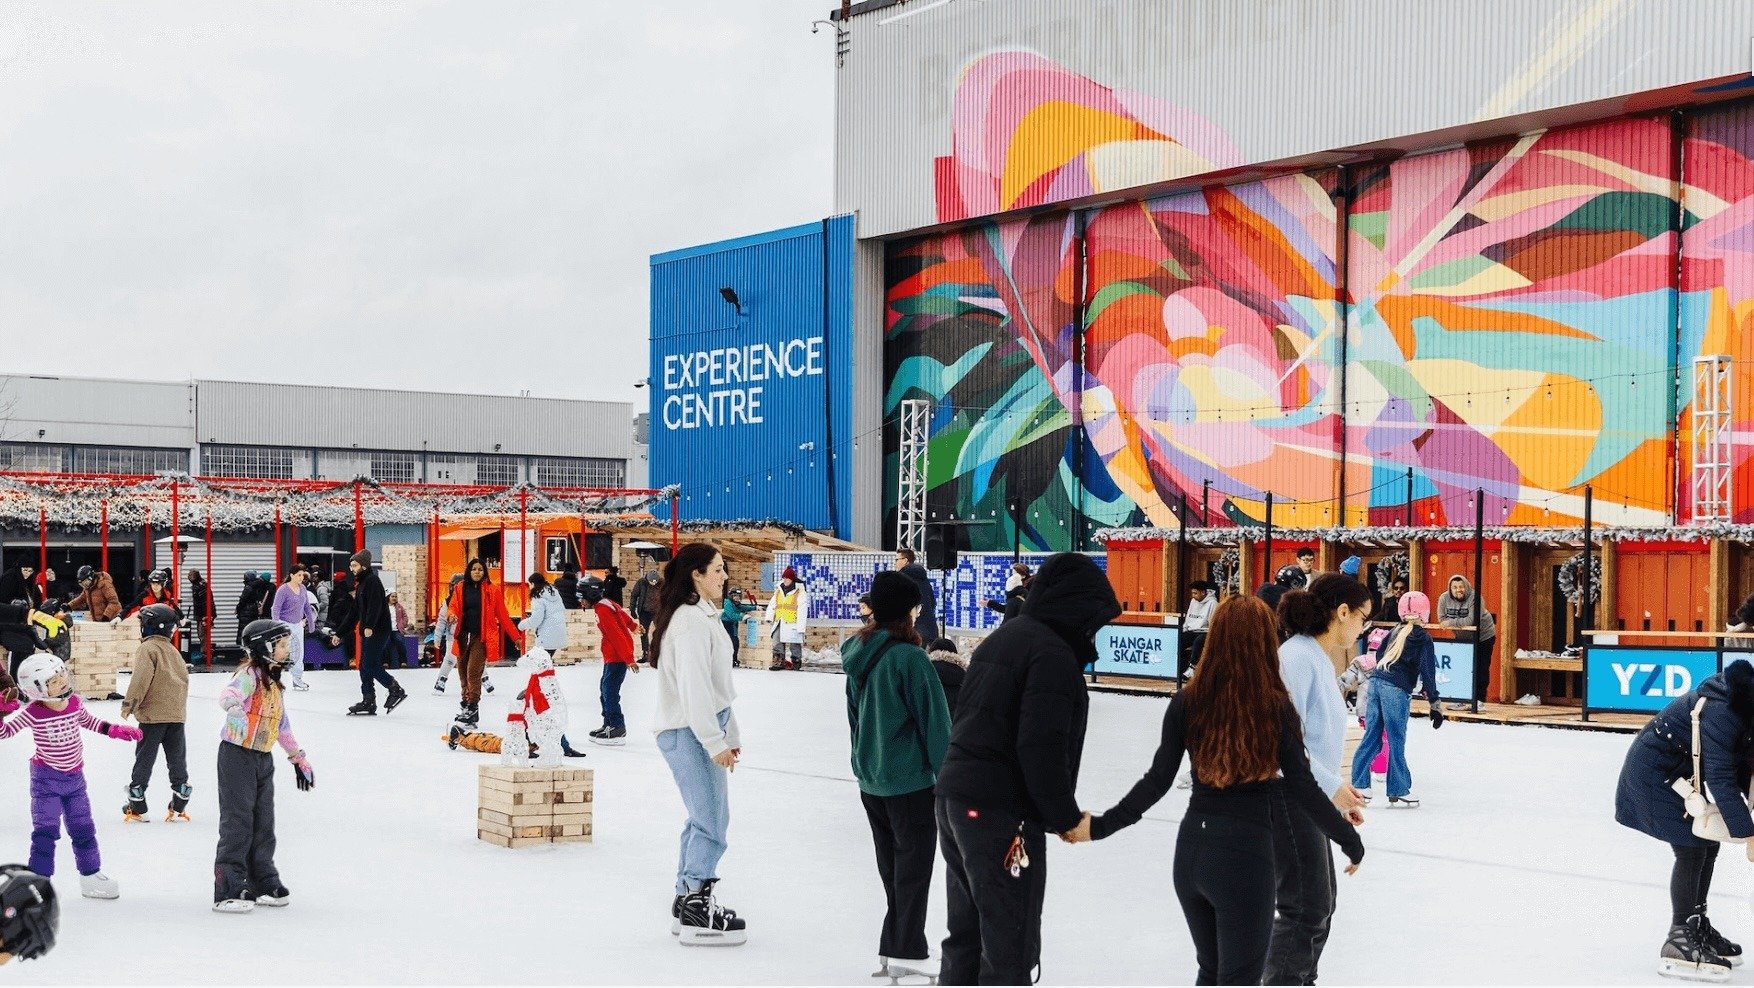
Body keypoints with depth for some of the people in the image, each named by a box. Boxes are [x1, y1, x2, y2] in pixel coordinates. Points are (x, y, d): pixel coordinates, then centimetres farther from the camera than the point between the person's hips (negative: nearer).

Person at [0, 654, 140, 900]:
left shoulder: (75, 703, -4)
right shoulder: (33, 713, -18)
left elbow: (88, 721, 16)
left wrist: (115, 730, 12)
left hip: (74, 777, 5)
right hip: (46, 778, -5)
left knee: (83, 828, 14)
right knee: (46, 831, -8)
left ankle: (91, 876, 26)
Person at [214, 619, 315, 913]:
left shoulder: (274, 682, 15)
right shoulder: (250, 675, -14)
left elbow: (282, 725, 24)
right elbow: (228, 696, -36)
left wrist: (298, 758, 27)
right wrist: (235, 711, -56)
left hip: (263, 758, 9)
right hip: (237, 756, -9)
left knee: (263, 823, 13)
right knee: (237, 823, -8)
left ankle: (263, 884, 23)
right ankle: (227, 891, -5)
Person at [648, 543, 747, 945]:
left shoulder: (705, 616, 16)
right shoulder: (690, 621, -17)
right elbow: (693, 686, -21)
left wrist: (729, 735, 20)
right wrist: (715, 741, -20)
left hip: (702, 728, 10)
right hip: (687, 731, -10)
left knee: (704, 817, 15)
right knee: (711, 819, -8)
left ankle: (688, 901, 24)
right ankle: (696, 913, -3)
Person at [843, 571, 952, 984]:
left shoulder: (857, 654, 2)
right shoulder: (909, 657, -20)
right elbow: (934, 721, -17)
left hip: (871, 779, 7)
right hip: (910, 780, -7)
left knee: (891, 865, 17)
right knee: (914, 865, 4)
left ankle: (894, 948, 22)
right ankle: (907, 953, 9)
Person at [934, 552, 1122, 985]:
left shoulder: (1004, 636, 14)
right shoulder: (1054, 653, -15)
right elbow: (1042, 749, -21)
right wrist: (1066, 817, -9)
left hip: (956, 798, 10)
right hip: (1002, 814, -9)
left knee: (966, 935, 19)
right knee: (1010, 949, -2)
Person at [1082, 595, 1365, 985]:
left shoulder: (1187, 701, -4)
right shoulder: (1276, 707, -12)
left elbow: (1158, 780, -4)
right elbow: (1302, 788, -10)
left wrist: (1102, 826, 5)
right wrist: (1350, 840, 2)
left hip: (1191, 849, 4)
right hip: (1246, 853, -4)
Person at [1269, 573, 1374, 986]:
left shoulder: (1322, 659, 11)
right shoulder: (1297, 657, -19)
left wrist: (1339, 795, 16)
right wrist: (1331, 786, -20)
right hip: (1287, 797, -10)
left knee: (1321, 902, 18)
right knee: (1306, 908, -6)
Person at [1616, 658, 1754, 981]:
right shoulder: (1722, 710, -32)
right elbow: (1720, 779, -33)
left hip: (1679, 772, 10)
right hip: (1654, 770, -10)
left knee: (1708, 843, 13)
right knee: (1691, 850, -10)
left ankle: (1697, 927, 29)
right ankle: (1678, 944, -5)